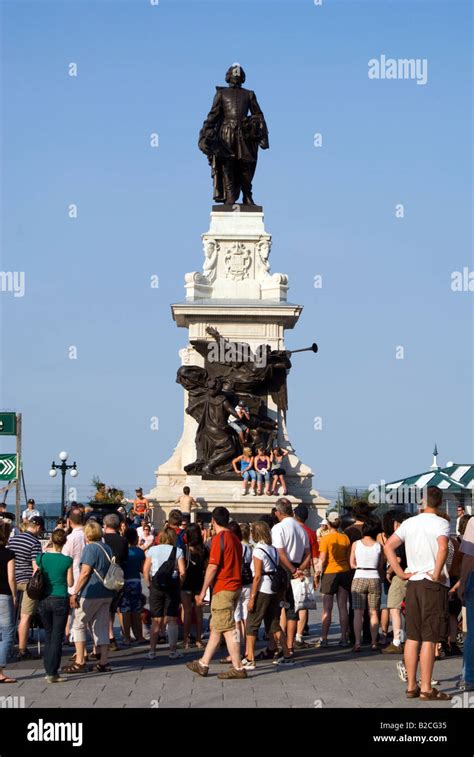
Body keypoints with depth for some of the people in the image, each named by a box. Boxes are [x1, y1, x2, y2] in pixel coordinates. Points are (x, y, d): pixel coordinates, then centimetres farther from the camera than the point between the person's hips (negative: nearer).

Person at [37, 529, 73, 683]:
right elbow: (70, 583, -3)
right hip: (60, 600, -3)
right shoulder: (67, 560, -10)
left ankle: (48, 670, 19)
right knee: (57, 637, 2)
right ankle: (52, 673, -1)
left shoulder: (41, 558, -3)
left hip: (44, 600, 3)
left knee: (48, 635, 17)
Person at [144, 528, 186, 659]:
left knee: (156, 620, 6)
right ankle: (173, 651, 3)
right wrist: (179, 586, 7)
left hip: (156, 585, 1)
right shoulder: (178, 551, 1)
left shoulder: (152, 550, 5)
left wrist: (149, 585, 6)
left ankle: (152, 651, 6)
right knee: (172, 619, 3)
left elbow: (145, 570, 0)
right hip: (172, 584, -1)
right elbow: (182, 572, -5)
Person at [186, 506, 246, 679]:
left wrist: (203, 591, -11)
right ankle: (203, 664, 21)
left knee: (228, 629, -5)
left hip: (223, 589, -9)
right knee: (216, 628, 14)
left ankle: (238, 668, -4)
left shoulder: (219, 538, -14)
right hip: (236, 586, 9)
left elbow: (213, 567, -17)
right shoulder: (235, 538, 13)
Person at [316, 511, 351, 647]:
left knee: (327, 609, -1)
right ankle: (344, 638, 6)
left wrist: (319, 573, -1)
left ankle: (324, 638, -2)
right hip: (344, 572, 4)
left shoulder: (325, 539, -9)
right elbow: (349, 558, 6)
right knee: (342, 607, 6)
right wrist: (349, 573, 15)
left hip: (330, 573, -4)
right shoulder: (345, 538, 3)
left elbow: (322, 560, -12)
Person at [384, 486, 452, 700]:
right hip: (433, 585, -5)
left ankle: (411, 686, 13)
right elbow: (443, 548, -27)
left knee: (413, 637, 10)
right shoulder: (440, 523, -8)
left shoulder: (409, 523, 9)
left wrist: (400, 573, 6)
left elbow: (388, 546, 7)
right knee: (430, 639, -3)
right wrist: (437, 574, -16)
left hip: (412, 583, 5)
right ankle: (426, 688, -1)